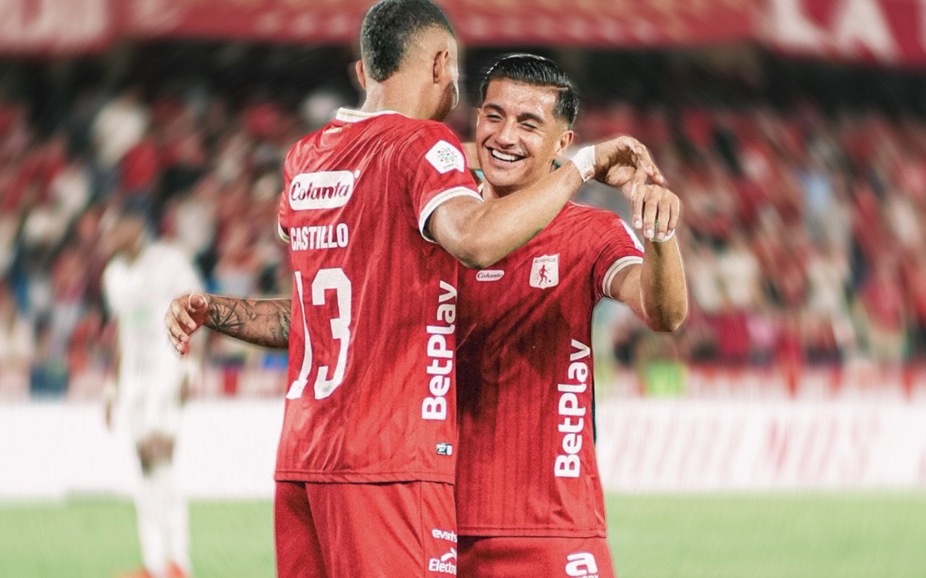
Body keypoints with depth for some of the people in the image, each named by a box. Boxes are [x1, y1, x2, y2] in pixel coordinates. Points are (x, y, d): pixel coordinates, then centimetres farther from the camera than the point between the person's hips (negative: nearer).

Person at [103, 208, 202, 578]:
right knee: (146, 470, 4)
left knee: (161, 459, -18)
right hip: (133, 376, 7)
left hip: (167, 368, -7)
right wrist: (113, 387, 23)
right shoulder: (114, 275, 16)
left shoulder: (169, 263, -6)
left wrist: (188, 367, -18)